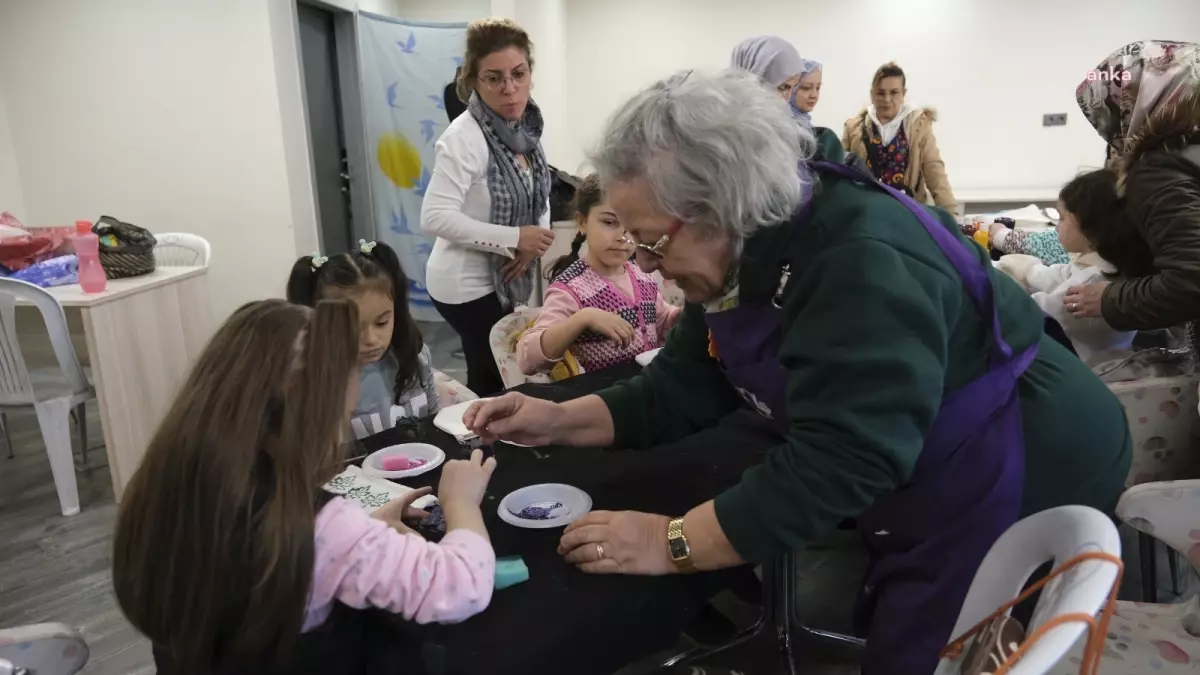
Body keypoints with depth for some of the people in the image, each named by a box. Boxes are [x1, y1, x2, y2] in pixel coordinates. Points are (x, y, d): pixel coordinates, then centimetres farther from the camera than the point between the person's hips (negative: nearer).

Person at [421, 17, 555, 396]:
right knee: (499, 378, 4)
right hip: (466, 284, -7)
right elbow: (434, 217, -29)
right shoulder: (464, 137, -23)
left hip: (502, 279, 7)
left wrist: (533, 246, -11)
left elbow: (539, 197, 9)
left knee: (498, 373, 19)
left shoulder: (525, 128, 1)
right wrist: (515, 238, -27)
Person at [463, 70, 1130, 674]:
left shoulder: (867, 261, -33)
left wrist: (674, 545, -34)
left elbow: (839, 461, -37)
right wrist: (560, 420, -9)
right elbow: (681, 389, 1)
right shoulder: (740, 257, -4)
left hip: (1022, 486, -8)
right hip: (921, 495, 8)